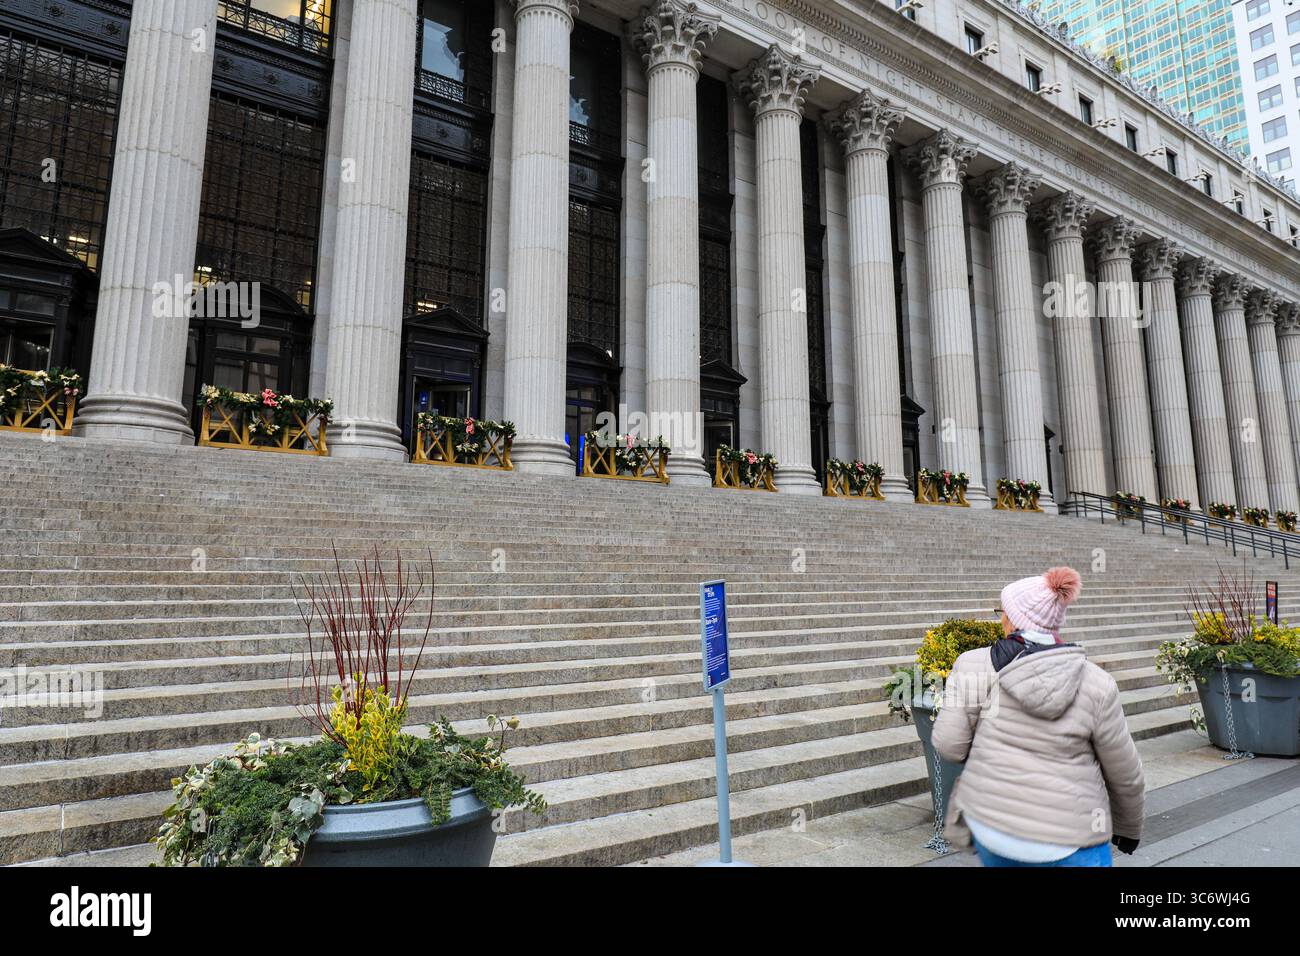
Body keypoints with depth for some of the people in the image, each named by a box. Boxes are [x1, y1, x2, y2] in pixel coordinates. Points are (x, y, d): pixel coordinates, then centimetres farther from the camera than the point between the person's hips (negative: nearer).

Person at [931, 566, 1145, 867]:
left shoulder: (975, 666, -12)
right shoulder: (1097, 685, -8)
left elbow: (950, 746, -11)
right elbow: (1125, 775, 2)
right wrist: (1129, 828, 20)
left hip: (990, 822, 1)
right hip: (1067, 841, -1)